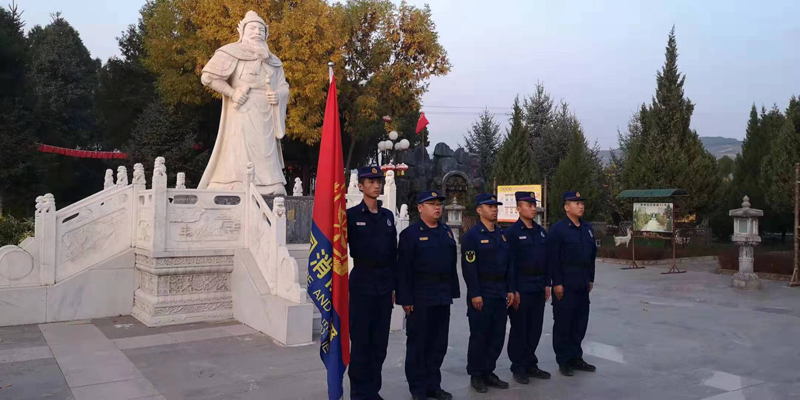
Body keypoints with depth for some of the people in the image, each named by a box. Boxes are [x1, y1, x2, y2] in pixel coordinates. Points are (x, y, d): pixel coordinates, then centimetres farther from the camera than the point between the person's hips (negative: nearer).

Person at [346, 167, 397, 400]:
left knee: (380, 342, 10)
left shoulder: (388, 216, 10)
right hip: (362, 284, -4)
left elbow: (393, 253, 13)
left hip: (385, 286, 5)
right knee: (360, 341, 2)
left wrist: (394, 285, 11)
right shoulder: (351, 215, -4)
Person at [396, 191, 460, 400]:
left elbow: (452, 264, 15)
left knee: (439, 343, 12)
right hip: (420, 297, -6)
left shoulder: (446, 232, 13)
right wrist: (405, 298, -15)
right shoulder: (410, 233, -6)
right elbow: (403, 269, -10)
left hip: (443, 297, 6)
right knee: (417, 343, 3)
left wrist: (452, 291, 10)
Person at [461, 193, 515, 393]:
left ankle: (488, 372, 23)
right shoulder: (472, 234, -10)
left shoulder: (502, 234, 12)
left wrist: (510, 289, 7)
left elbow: (509, 263, 14)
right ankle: (476, 375, 15)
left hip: (500, 293, 7)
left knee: (498, 334, 10)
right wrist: (475, 294, -18)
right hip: (481, 293, -7)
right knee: (479, 335, 2)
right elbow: (469, 267, -15)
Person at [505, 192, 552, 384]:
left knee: (535, 328, 12)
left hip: (539, 288, 6)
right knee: (519, 329, 4)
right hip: (521, 288, -6)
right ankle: (518, 368, 15)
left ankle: (530, 364, 24)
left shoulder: (541, 231, 11)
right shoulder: (512, 232, -9)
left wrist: (547, 284, 10)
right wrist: (513, 290, -15)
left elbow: (546, 259, 14)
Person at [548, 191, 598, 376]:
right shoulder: (558, 229, -10)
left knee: (581, 321, 13)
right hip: (565, 285, -7)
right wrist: (557, 283, -16)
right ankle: (563, 361, 12)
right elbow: (553, 258, -13)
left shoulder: (587, 228, 12)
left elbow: (592, 254, 17)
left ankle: (576, 357, 25)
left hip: (582, 285, 7)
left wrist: (591, 279, 14)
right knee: (563, 323, 2)